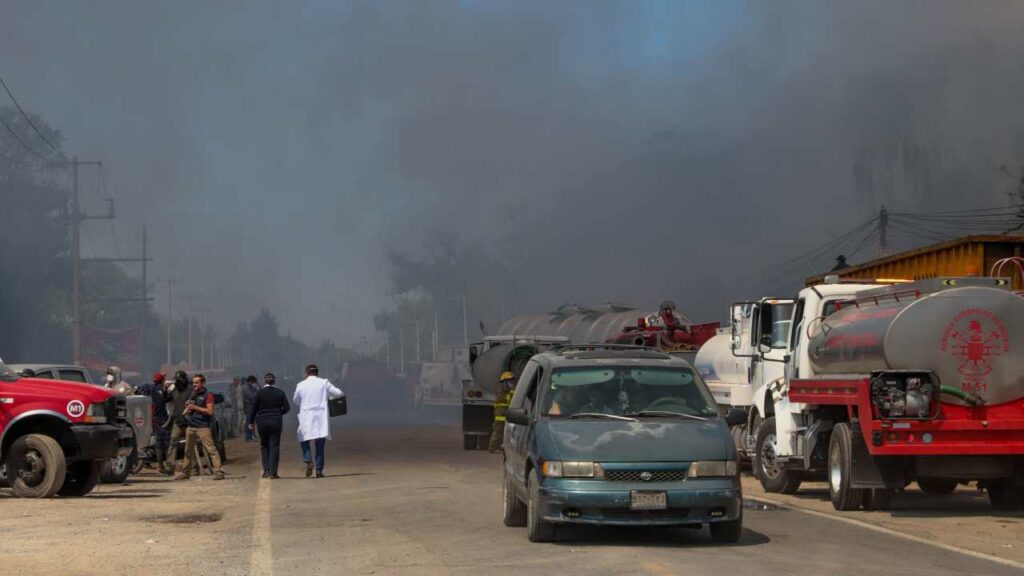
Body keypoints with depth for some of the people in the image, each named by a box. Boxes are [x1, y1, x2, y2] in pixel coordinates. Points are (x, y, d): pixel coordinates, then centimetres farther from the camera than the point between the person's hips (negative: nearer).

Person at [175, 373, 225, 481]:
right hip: (191, 426, 8)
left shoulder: (207, 395, -6)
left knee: (211, 449, -13)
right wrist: (187, 409, 4)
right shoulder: (192, 395, 18)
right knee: (188, 450, 14)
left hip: (203, 426, -8)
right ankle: (185, 472, 24)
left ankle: (218, 471, -16)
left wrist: (195, 407, -15)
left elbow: (210, 411, -14)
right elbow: (187, 409, 29)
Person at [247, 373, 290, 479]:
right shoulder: (280, 393, -2)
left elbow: (253, 408, -2)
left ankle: (266, 470, 7)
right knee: (274, 446, 3)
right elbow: (286, 407, 0)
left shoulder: (259, 393, -5)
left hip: (262, 422, 0)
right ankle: (273, 473, -1)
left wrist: (250, 422, 6)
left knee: (264, 446, 15)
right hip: (276, 422, 0)